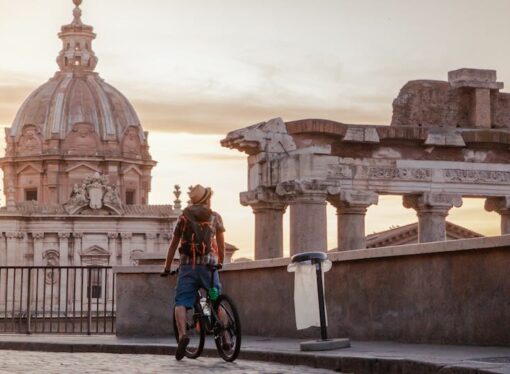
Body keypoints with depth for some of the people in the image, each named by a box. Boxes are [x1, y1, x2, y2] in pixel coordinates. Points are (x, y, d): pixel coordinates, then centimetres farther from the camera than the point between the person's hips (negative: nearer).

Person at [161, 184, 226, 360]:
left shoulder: (184, 216, 12)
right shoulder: (215, 217, 11)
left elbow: (173, 244, 13)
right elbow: (221, 244, 12)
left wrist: (167, 268, 19)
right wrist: (220, 262, 25)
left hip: (187, 265, -1)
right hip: (209, 264, 1)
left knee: (181, 302, -4)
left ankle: (182, 334, -27)